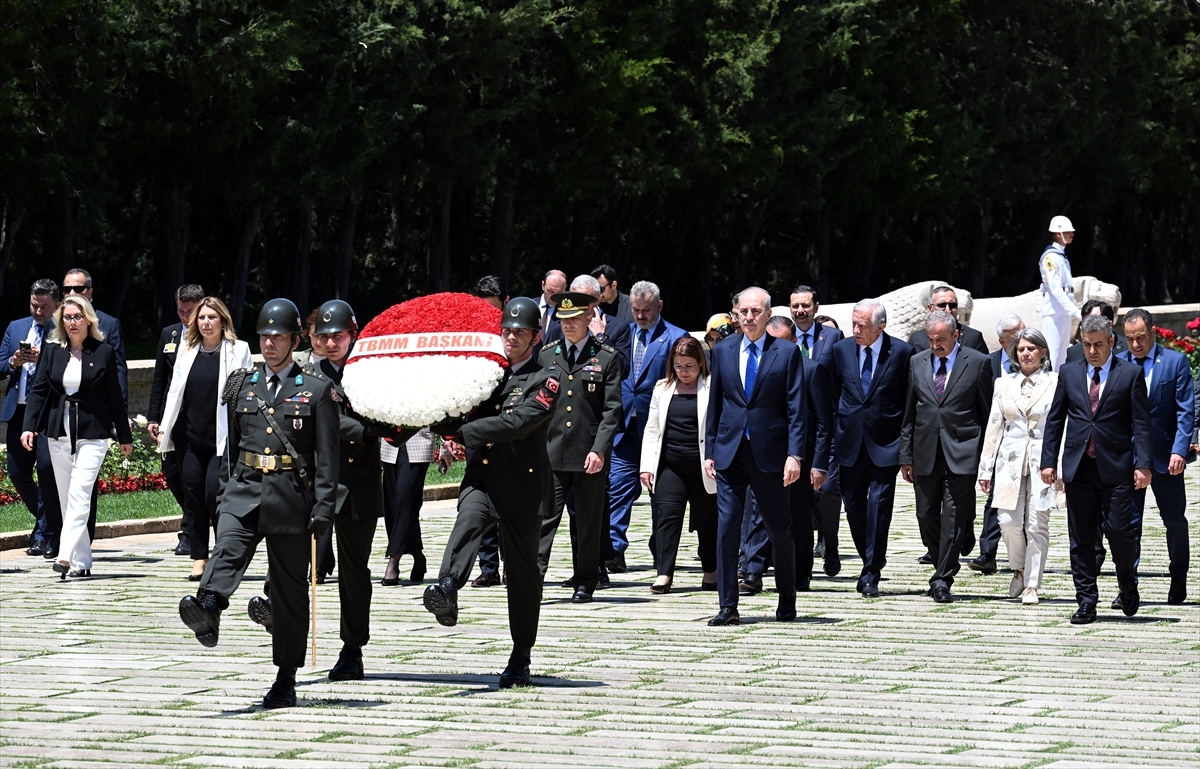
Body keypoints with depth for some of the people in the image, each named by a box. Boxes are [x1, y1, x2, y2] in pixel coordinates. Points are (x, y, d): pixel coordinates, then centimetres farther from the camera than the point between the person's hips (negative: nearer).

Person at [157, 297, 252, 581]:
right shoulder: (187, 350, 12)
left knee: (214, 493, -11)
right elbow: (175, 390, 15)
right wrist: (164, 428, 10)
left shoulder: (238, 350, 0)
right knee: (193, 496, 4)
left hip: (222, 438, -4)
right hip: (190, 437, 4)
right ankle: (199, 558, 10)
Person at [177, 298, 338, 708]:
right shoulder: (242, 386, 13)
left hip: (291, 499, -2)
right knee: (226, 551, -27)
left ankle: (286, 680, 9)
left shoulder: (316, 391, 2)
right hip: (244, 492, 2)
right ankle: (207, 610, -55)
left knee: (290, 589, 3)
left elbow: (327, 458, -1)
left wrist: (323, 510, -9)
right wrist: (224, 495, 13)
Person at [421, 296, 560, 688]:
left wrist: (461, 432, -18)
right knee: (467, 522, -31)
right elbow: (466, 414, 24)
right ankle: (446, 591, -56)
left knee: (522, 571, 4)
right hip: (481, 476, 3)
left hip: (523, 484, -3)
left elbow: (517, 423, -16)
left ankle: (520, 660, 14)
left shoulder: (546, 381, -2)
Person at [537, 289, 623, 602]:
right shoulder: (546, 355, 10)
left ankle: (585, 583, 15)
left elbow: (612, 410, -3)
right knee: (544, 517, -6)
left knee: (589, 521, 6)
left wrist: (599, 450, -12)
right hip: (550, 452, 2)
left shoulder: (607, 358, 2)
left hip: (589, 455, -2)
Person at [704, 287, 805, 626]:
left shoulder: (787, 352, -2)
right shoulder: (723, 350, 8)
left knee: (780, 529, 7)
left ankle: (787, 599, 23)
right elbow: (715, 405, 12)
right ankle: (728, 606, -1)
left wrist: (794, 455, -12)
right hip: (730, 453, 2)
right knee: (726, 527, -4)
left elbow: (796, 409, -4)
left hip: (770, 454, -2)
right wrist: (709, 451, 8)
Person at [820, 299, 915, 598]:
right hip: (850, 440, 4)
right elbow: (832, 396, 12)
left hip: (884, 442, -4)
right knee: (853, 504, 7)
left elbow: (910, 401, -1)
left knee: (879, 505, -7)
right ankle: (872, 564, 26)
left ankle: (871, 574, -1)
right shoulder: (841, 350, 4)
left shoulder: (902, 352, -5)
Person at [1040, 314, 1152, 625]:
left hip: (1116, 470, -3)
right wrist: (1048, 461, 5)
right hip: (1078, 469, 3)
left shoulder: (1130, 374, 1)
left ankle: (1128, 586, 20)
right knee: (1081, 538, 3)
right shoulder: (1069, 374, 10)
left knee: (1119, 531, -7)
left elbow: (1141, 423, -2)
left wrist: (1143, 464, -10)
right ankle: (1086, 602, 8)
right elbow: (1054, 421, 12)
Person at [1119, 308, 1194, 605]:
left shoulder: (1175, 361, -1)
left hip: (1165, 456, -1)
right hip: (1127, 456, 1)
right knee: (1128, 523, -2)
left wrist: (1179, 450, -15)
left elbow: (1186, 411, -5)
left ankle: (1179, 581, 25)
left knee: (1175, 521, 9)